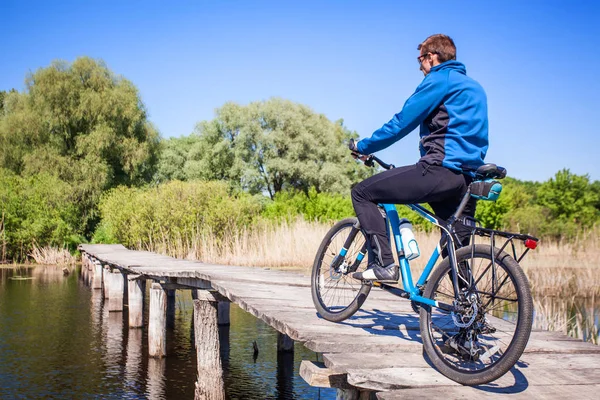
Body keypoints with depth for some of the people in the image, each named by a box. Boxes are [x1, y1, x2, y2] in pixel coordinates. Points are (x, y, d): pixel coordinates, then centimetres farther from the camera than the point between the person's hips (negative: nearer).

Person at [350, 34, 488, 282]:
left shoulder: (439, 80, -2)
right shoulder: (474, 87, 26)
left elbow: (402, 122, -5)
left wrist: (363, 146, 6)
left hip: (441, 170, -9)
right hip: (468, 178, 9)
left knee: (362, 193, -2)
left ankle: (384, 264, -10)